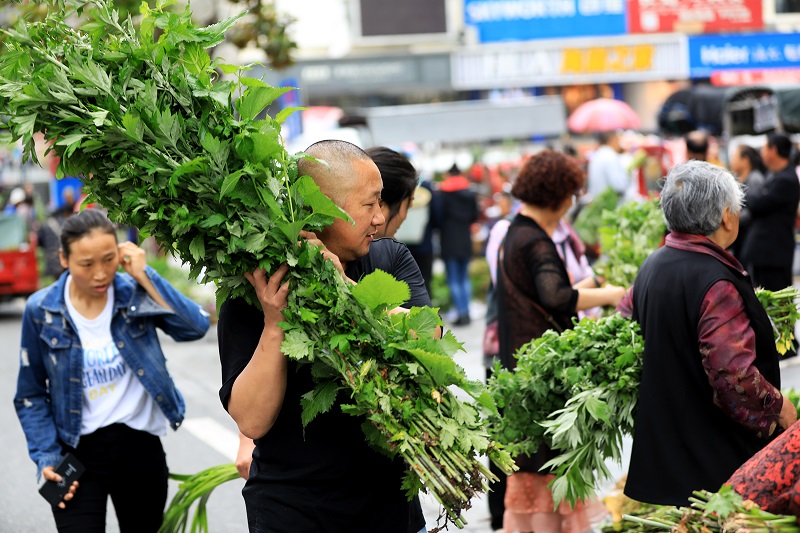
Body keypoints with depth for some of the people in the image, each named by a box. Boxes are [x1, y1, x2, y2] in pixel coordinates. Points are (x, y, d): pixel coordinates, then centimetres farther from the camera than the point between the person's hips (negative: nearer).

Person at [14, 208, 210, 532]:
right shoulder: (42, 311, -7)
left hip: (141, 448, 1)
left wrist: (144, 276, -20)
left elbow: (196, 327, -23)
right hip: (78, 454, -1)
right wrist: (46, 459, -9)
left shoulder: (135, 294, -7)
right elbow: (31, 396, 1)